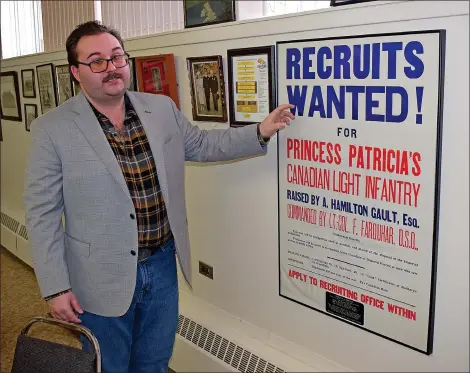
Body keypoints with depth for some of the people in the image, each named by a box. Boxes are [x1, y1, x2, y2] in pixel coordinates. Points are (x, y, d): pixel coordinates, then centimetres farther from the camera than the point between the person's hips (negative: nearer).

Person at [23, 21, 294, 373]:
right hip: (102, 278, -3)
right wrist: (56, 287, -12)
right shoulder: (52, 129, -12)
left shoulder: (162, 109, 0)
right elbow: (42, 212, -10)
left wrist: (260, 132, 0)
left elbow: (202, 144, 13)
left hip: (162, 265, 4)